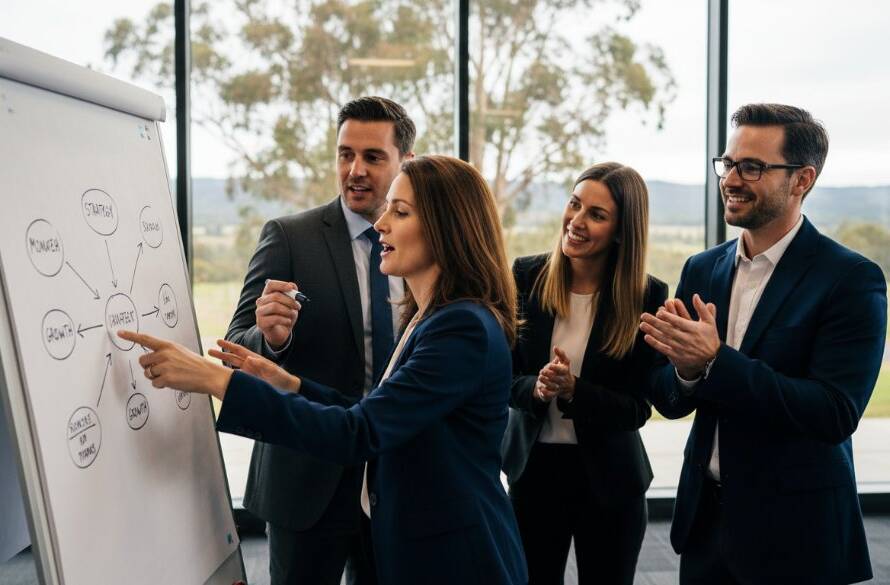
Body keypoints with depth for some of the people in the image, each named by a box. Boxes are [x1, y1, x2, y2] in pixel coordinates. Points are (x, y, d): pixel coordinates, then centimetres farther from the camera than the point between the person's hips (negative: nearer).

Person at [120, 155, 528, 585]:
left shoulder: (465, 328, -22)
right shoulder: (427, 318, 9)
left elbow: (359, 434, -29)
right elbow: (380, 423, 12)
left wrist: (215, 378, -31)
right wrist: (289, 384, 2)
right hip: (415, 548, 9)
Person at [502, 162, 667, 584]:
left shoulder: (647, 296, -11)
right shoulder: (527, 276, -6)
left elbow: (638, 407, -11)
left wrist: (572, 390, -26)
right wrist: (535, 388, -23)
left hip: (609, 477, -1)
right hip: (533, 467, 1)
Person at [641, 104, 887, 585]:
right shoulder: (701, 270, 3)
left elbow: (836, 413, -21)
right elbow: (667, 401, 3)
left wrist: (715, 361, -28)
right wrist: (685, 368, -19)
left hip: (796, 530, -5)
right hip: (705, 515, 5)